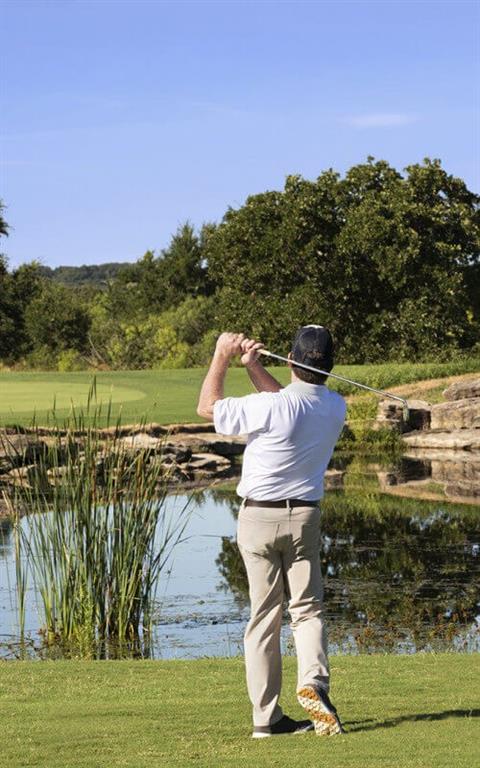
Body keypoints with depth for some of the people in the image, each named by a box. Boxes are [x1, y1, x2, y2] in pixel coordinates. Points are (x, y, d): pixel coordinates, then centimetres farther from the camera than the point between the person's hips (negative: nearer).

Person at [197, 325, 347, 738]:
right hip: (304, 517, 2)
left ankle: (266, 716, 4)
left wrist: (222, 356, 3)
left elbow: (208, 406, -7)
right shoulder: (336, 408, -5)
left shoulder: (270, 407, -22)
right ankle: (314, 680, -20)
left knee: (264, 616, 5)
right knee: (307, 608, 8)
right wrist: (253, 365, 11)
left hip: (258, 517, -2)